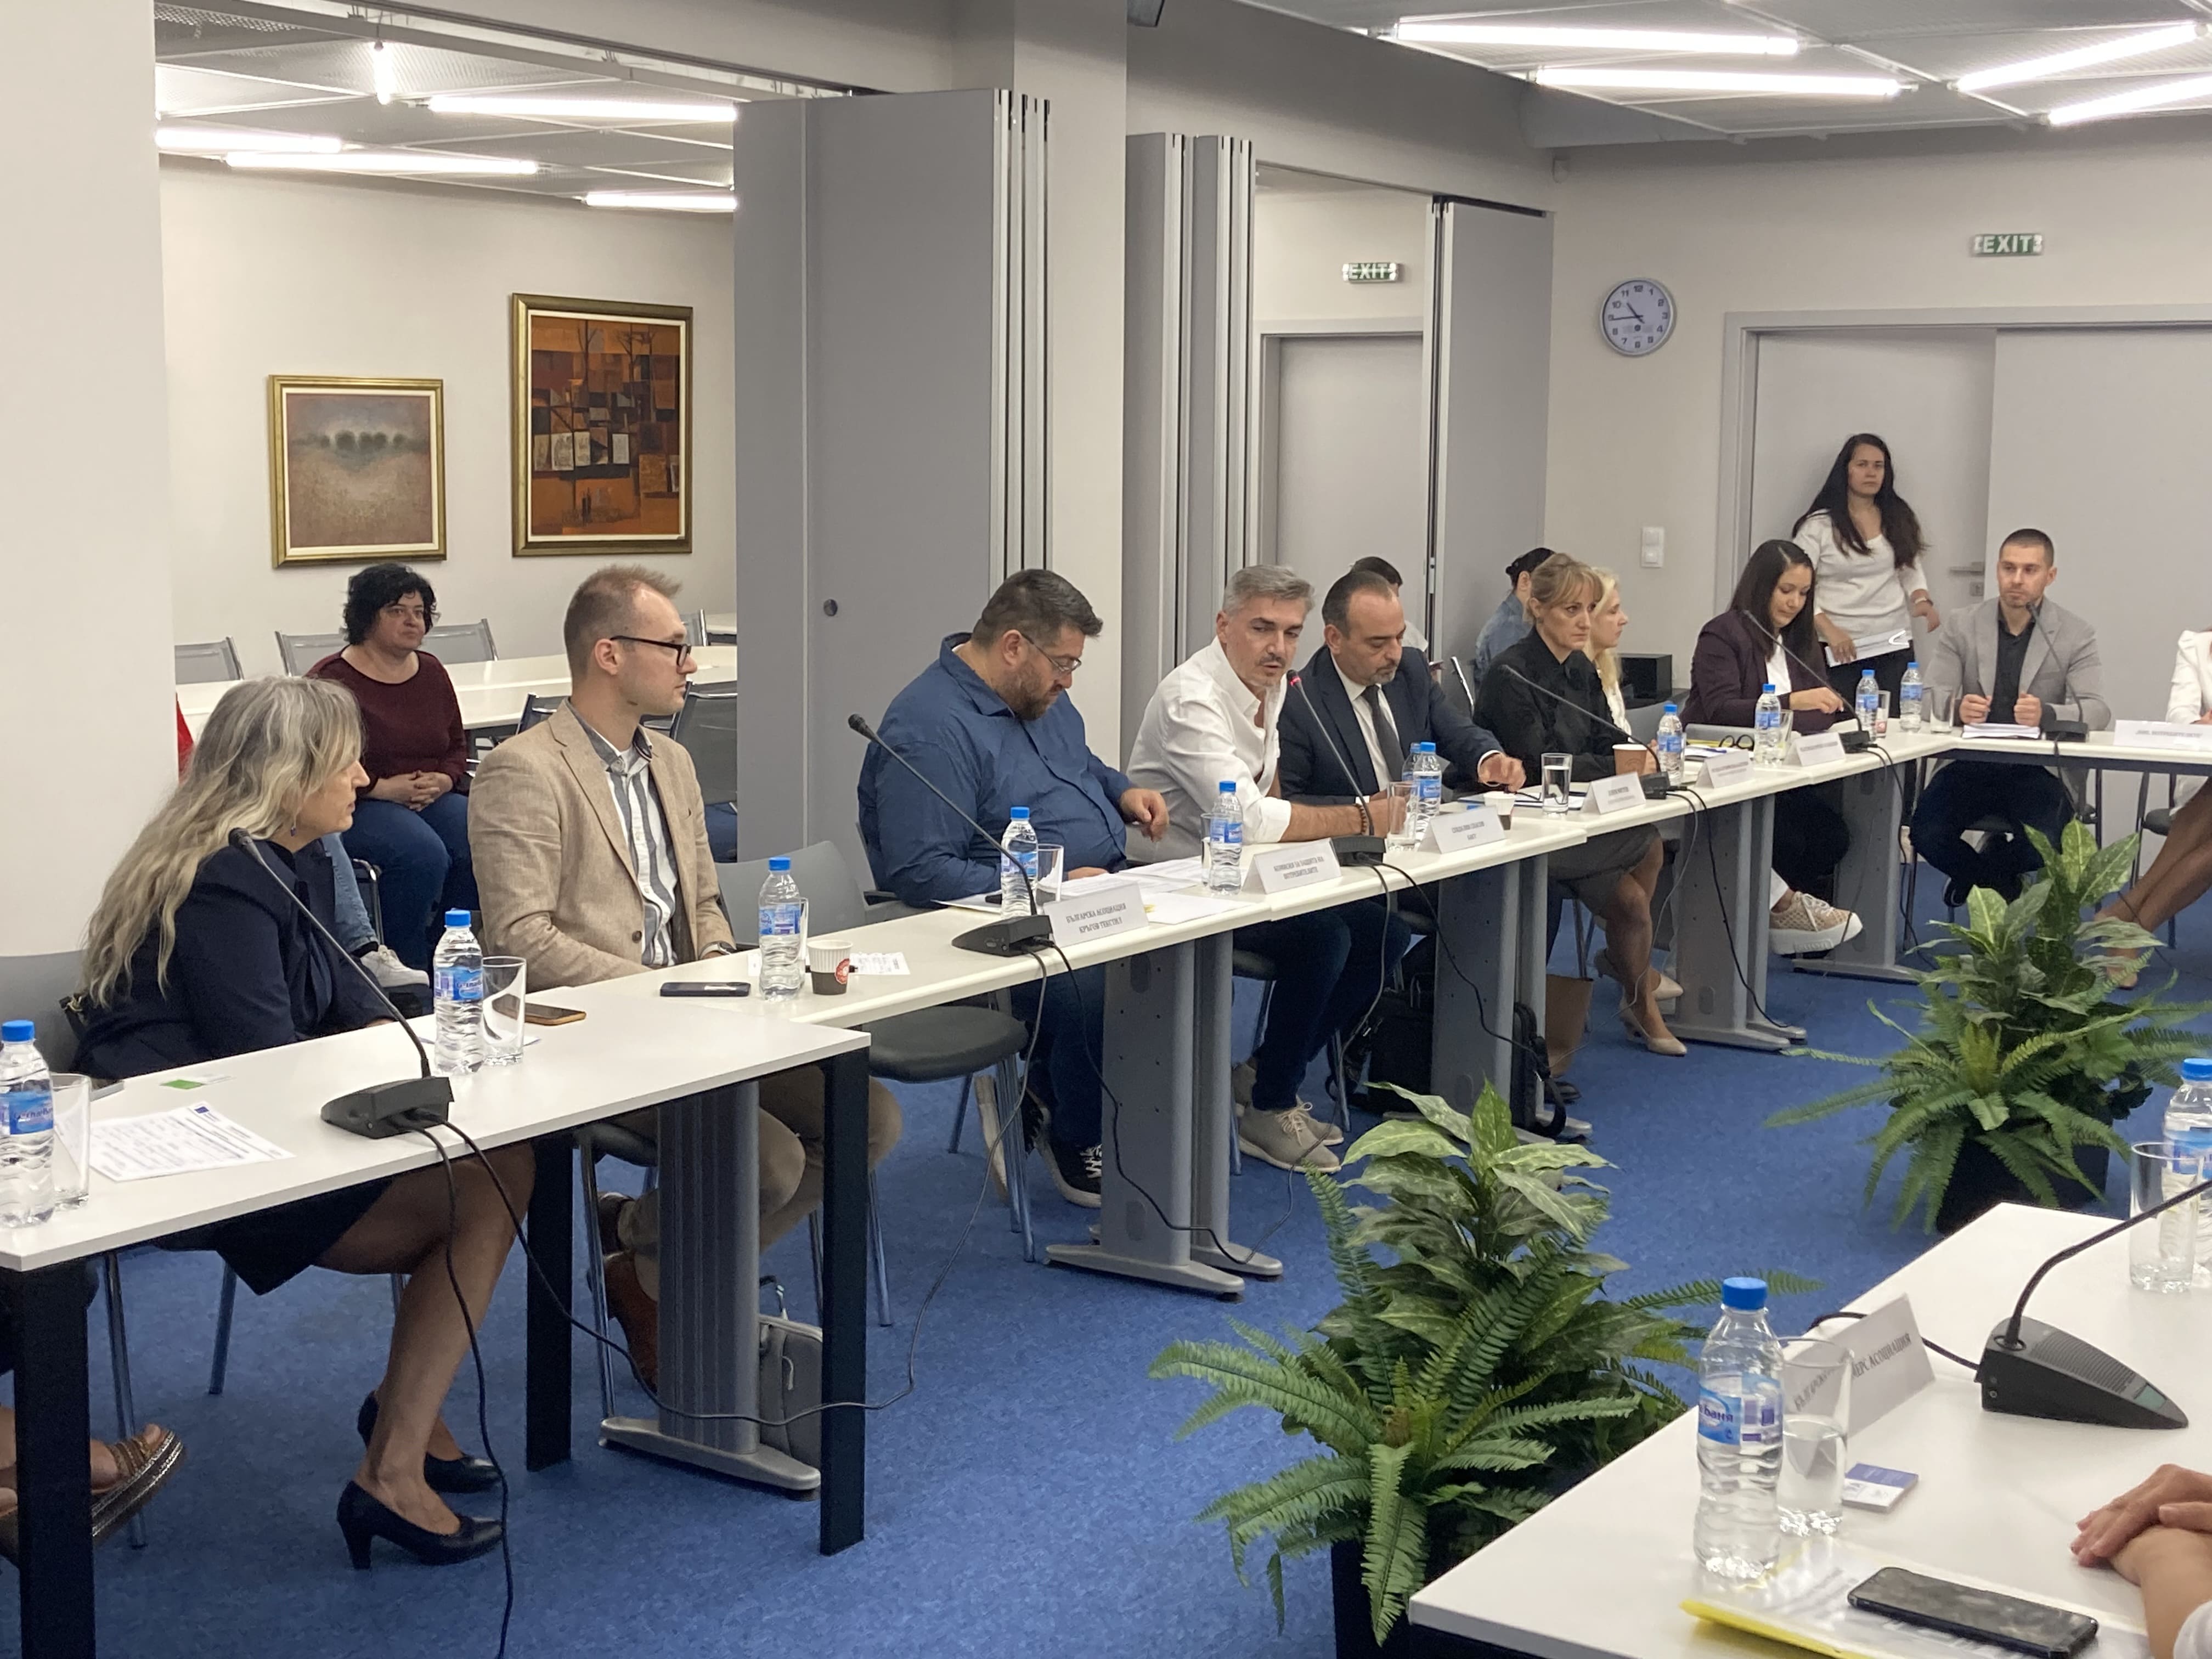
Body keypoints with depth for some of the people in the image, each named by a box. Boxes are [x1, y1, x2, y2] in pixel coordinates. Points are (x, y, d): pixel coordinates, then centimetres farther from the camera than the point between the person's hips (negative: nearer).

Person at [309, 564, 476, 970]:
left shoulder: (432, 672, 15)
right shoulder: (331, 681, -4)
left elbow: (458, 743, 20)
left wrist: (444, 780, -2)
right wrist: (384, 789, -17)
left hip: (434, 797, 6)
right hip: (357, 806, -6)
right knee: (424, 854, -34)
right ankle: (407, 968, -19)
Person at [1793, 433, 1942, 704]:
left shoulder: (1900, 519, 12)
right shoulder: (1819, 525, -2)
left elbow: (1911, 571, 21)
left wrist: (1922, 600, 0)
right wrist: (1829, 630, -18)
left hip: (1895, 646, 3)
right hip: (1840, 650, -3)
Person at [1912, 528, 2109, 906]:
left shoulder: (2076, 636, 3)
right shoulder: (1963, 629, 6)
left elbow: (2097, 711, -10)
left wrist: (2045, 714, -32)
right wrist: (1957, 710, -28)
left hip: (2038, 772, -1)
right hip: (1972, 767, 1)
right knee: (1927, 835, -25)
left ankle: (1982, 869, 9)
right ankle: (2003, 881, 10)